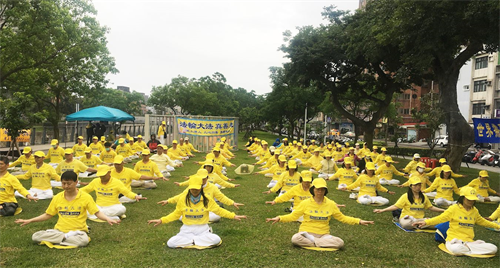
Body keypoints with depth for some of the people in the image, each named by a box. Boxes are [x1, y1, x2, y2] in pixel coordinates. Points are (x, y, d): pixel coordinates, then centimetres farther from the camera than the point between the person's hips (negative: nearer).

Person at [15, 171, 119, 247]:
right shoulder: (57, 198, 6)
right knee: (35, 236, -20)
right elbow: (48, 215, 16)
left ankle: (53, 240, -17)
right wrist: (29, 221, 10)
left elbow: (97, 212, -7)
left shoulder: (85, 197, -5)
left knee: (84, 240, -38)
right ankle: (67, 238, -18)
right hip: (59, 230, 3)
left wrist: (108, 219, -26)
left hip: (78, 231, -3)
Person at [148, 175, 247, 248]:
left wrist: (234, 216, 0)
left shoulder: (207, 200, -4)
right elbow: (175, 214, 9)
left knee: (216, 240, -30)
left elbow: (219, 210, 6)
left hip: (203, 229, 0)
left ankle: (192, 241, -12)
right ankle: (199, 240, -14)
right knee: (170, 243, -25)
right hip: (187, 230, 1)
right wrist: (161, 220, 1)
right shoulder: (182, 200, -3)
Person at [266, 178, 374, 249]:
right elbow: (293, 216, 1)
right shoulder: (305, 203, -1)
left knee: (340, 242, -26)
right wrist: (279, 218, -14)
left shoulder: (331, 204, 4)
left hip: (323, 234, 3)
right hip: (306, 232, -2)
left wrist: (359, 221, 3)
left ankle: (312, 242, -17)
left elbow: (342, 218, 12)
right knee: (295, 239, -35)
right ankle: (319, 243, -18)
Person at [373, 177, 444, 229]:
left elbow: (431, 207, 20)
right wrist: (382, 210, -15)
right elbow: (395, 206, -5)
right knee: (406, 223, -41)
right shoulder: (406, 196, -2)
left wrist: (443, 210, 12)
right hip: (406, 218, -3)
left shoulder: (424, 197, 11)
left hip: (420, 219, 3)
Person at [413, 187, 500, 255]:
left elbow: (482, 221, 31)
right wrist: (426, 222, -23)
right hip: (454, 240, -5)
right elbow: (440, 218, -10)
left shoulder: (474, 211, 12)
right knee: (456, 249, -40)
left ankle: (466, 247, -10)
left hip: (469, 241, 5)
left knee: (493, 248, -15)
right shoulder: (454, 208, -6)